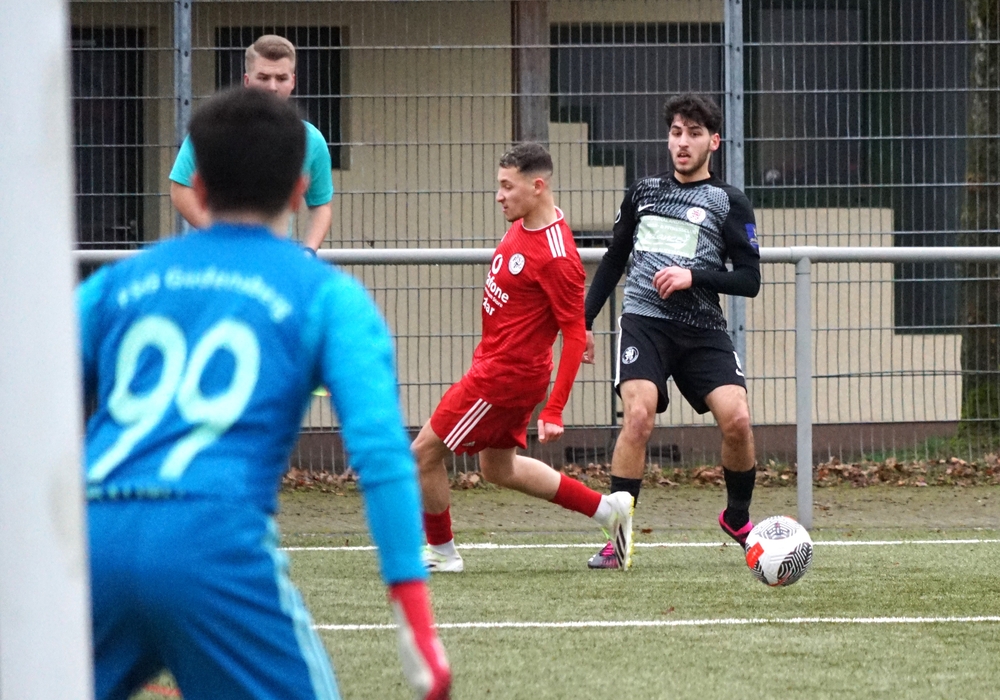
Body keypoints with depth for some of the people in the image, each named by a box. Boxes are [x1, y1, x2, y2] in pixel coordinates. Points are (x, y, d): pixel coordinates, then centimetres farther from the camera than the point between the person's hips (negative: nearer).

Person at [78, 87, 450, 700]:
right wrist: (416, 618, -4)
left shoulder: (118, 283, 23)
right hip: (216, 540, -3)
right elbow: (381, 448, -1)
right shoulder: (328, 296, 13)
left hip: (93, 538, 3)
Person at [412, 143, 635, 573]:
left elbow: (575, 336, -23)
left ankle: (441, 552, 17)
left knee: (424, 453, -1)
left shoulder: (557, 258, -26)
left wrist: (554, 411, -24)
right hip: (494, 361, 10)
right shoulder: (524, 223, 2)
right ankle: (607, 509, 24)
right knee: (498, 467, 22)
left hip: (506, 375, -10)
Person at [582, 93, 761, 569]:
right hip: (643, 320, 1)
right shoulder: (643, 191, 14)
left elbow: (749, 280, -1)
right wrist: (584, 319, 19)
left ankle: (737, 518, 12)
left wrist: (694, 276, -15)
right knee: (639, 414, -22)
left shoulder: (729, 203, 5)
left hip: (702, 329, -1)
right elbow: (614, 259, 24)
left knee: (736, 418, -16)